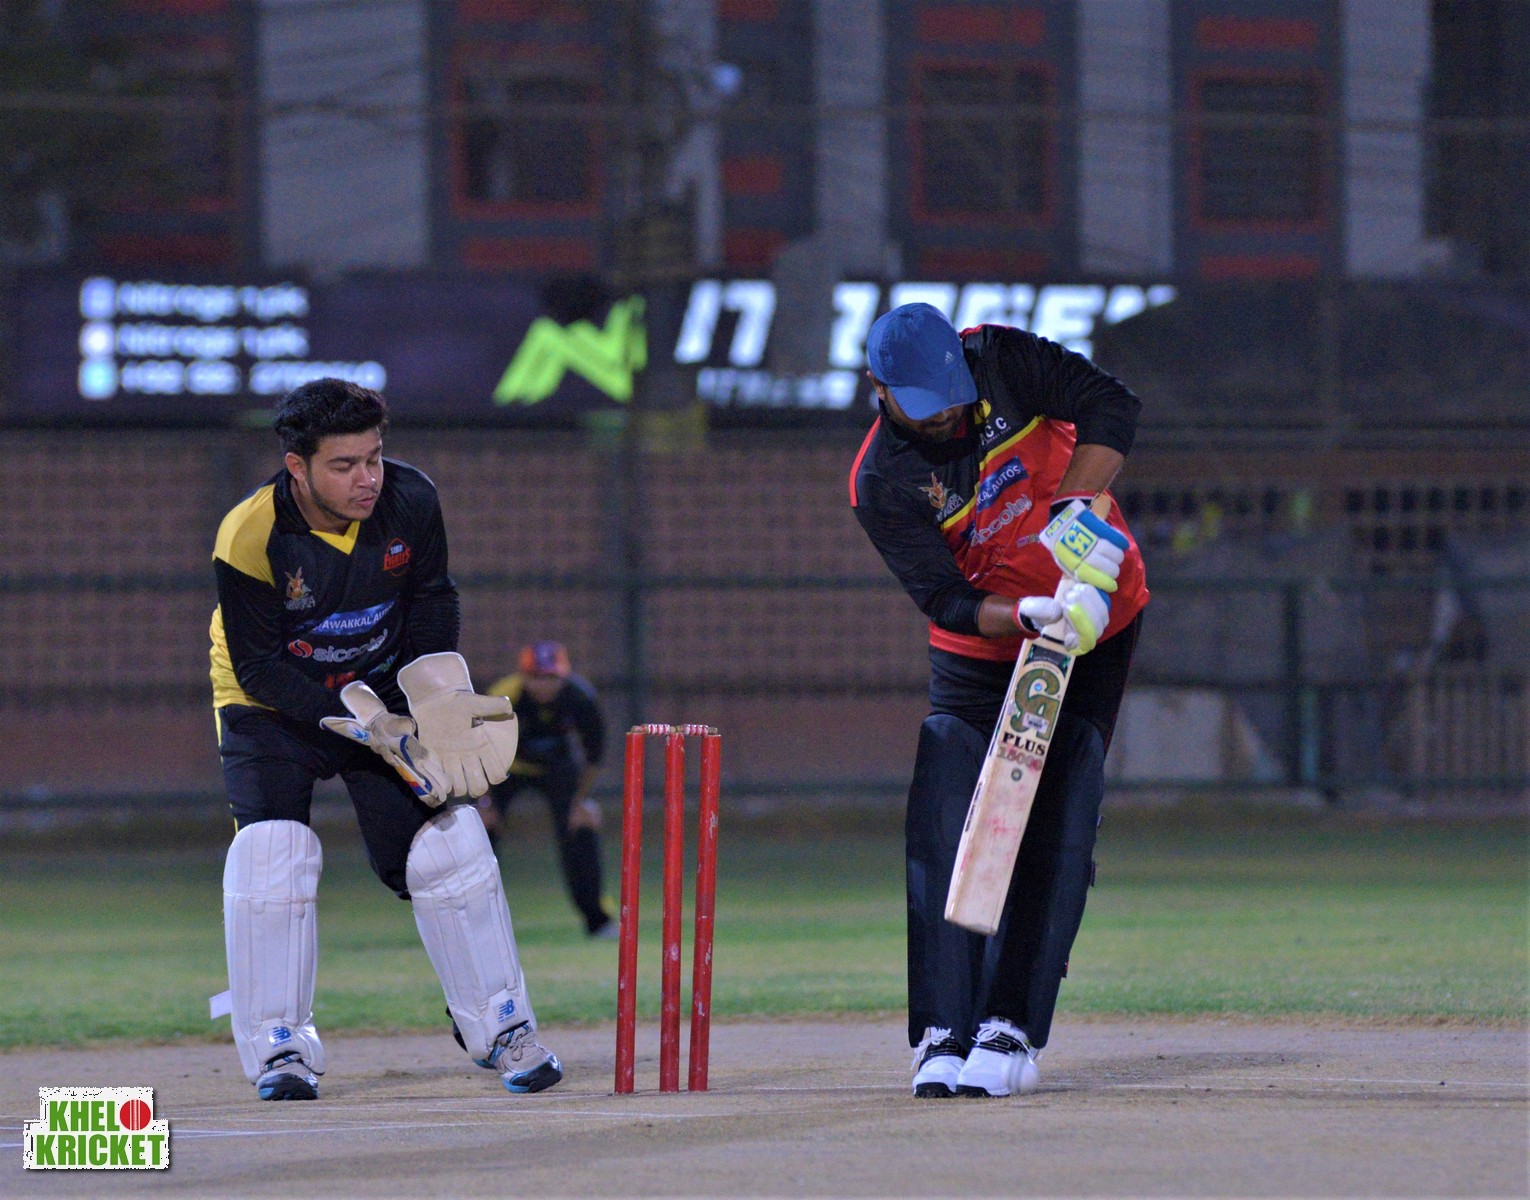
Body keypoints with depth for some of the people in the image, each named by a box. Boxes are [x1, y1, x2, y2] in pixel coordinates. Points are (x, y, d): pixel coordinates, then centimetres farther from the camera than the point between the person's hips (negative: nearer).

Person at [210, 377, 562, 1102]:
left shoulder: (410, 502, -19)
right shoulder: (249, 537, -29)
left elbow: (431, 599, -2)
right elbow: (260, 666, -24)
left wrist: (438, 699, -16)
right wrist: (362, 722, -30)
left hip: (384, 689, 3)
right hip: (272, 707, -3)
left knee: (449, 841, -5)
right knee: (272, 849, -20)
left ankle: (500, 1025, 9)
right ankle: (279, 1048, -9)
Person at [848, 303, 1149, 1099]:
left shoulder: (1002, 361, -14)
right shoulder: (882, 485, -18)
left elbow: (1111, 406, -16)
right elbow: (945, 599, -23)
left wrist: (1075, 507, -29)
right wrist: (1027, 616, -41)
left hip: (1099, 625, 0)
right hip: (979, 656, 0)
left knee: (1056, 831, -8)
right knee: (944, 829, -14)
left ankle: (1012, 1030, -8)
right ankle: (945, 1035, -12)